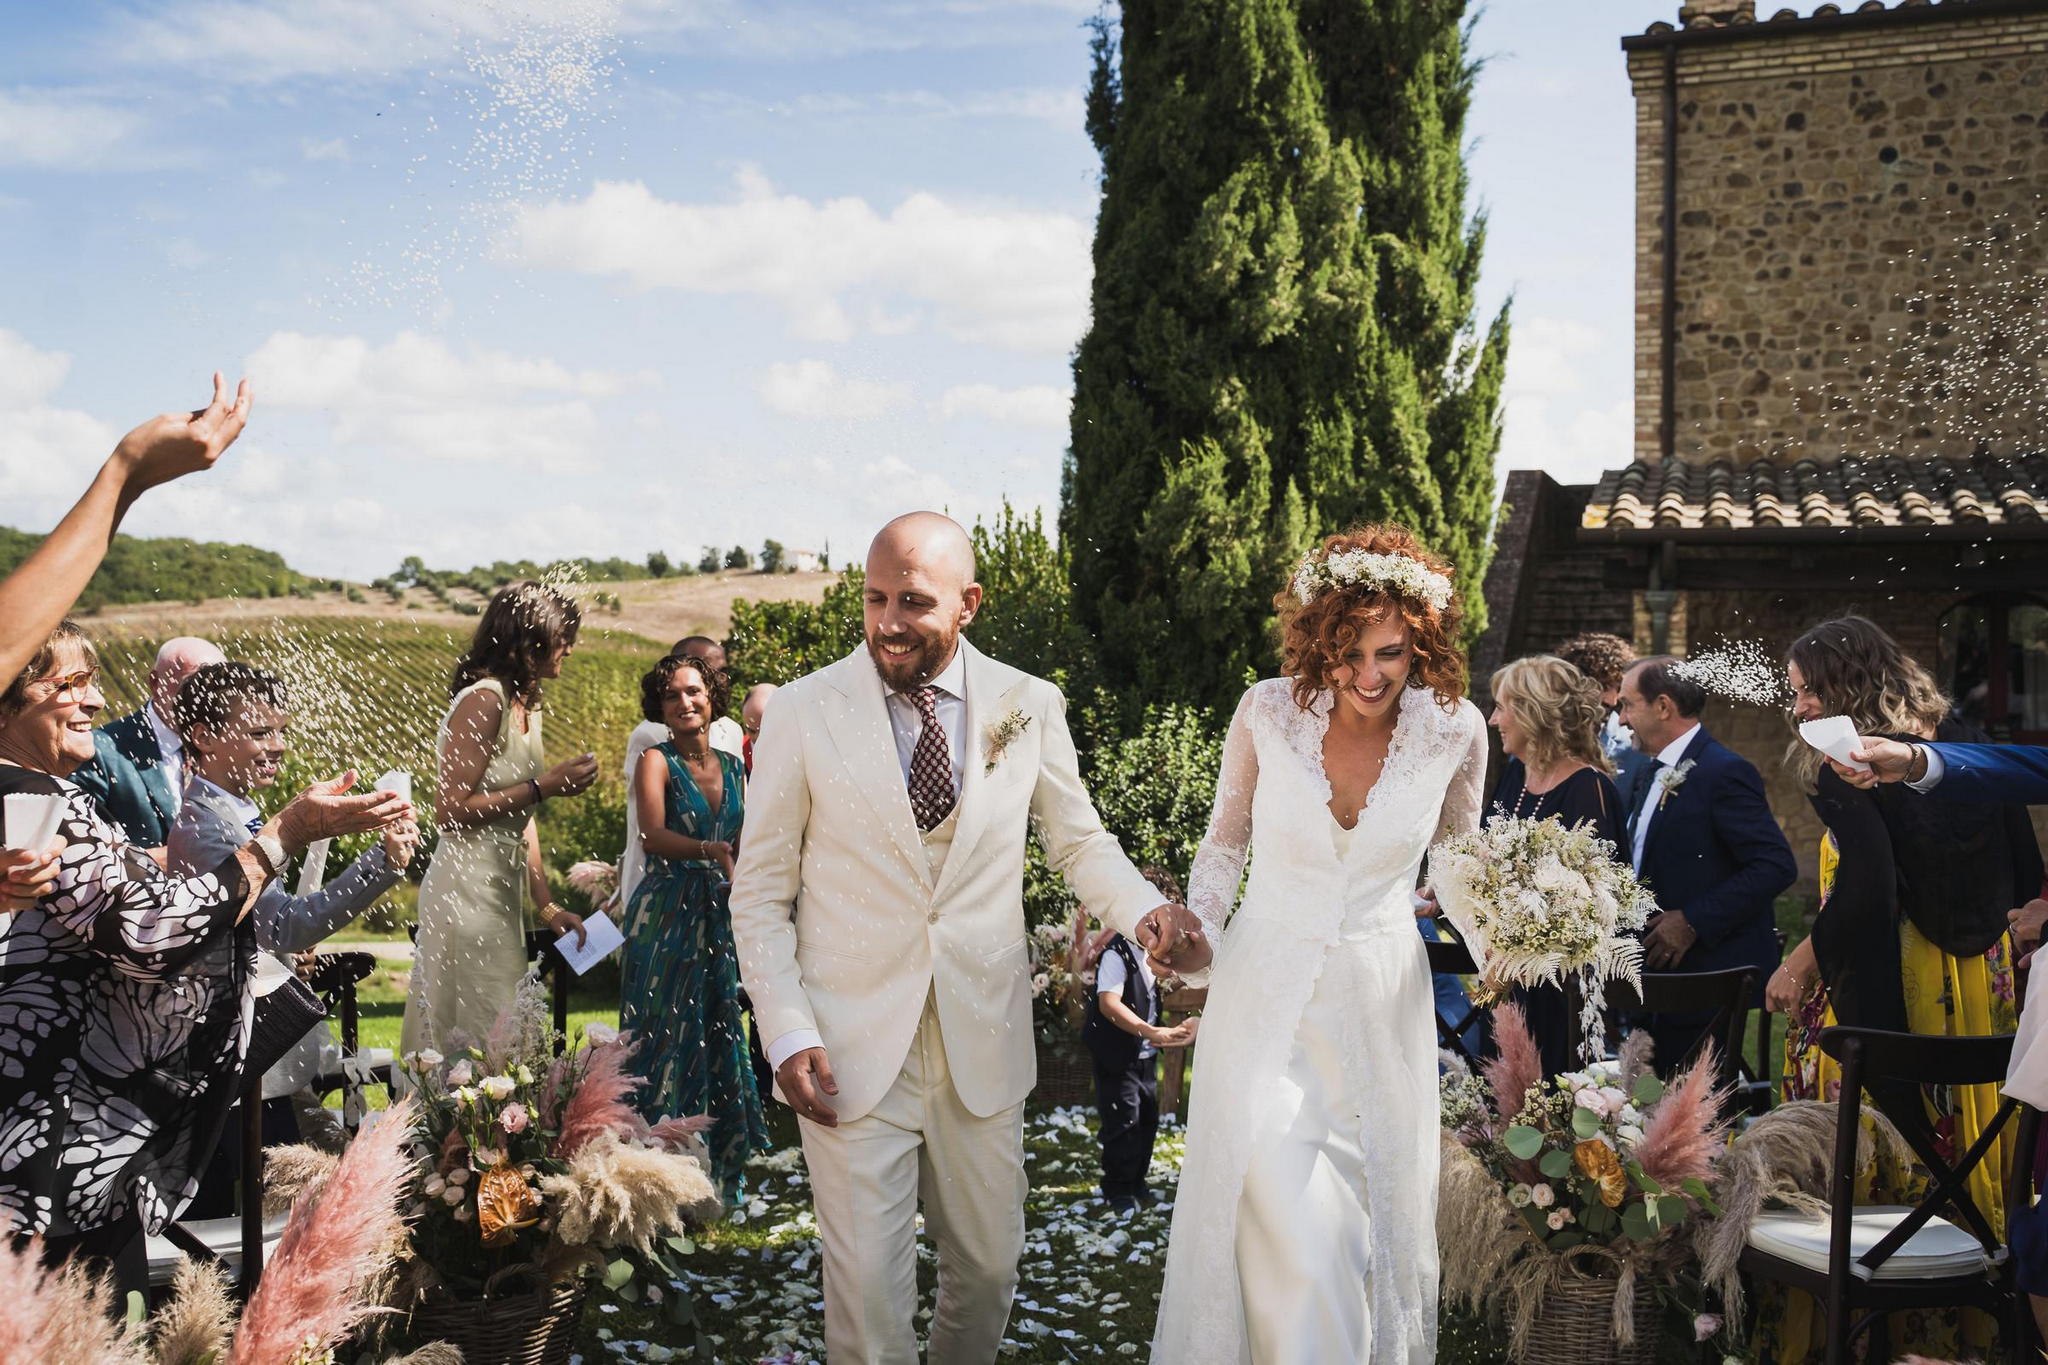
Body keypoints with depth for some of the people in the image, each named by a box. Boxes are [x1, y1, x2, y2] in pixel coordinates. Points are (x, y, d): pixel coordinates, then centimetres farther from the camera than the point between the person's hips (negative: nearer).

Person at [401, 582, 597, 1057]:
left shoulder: (527, 707, 15)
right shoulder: (483, 699, -14)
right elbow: (450, 809, -20)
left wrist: (546, 906, 13)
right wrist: (544, 786, -16)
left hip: (502, 894, 9)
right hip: (466, 891, -9)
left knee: (501, 1036, 11)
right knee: (474, 1038, -4)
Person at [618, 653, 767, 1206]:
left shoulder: (733, 768, 12)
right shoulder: (657, 761, -5)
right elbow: (655, 836, -22)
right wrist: (708, 851, -36)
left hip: (718, 916, 5)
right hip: (666, 916, -5)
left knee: (719, 1034, 8)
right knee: (667, 1035, -2)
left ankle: (717, 1177, 17)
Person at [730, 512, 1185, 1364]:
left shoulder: (1028, 708, -1)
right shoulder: (802, 714, -6)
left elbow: (1079, 841, 11)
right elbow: (760, 893, -1)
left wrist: (1141, 909, -10)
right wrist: (787, 1035, -10)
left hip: (984, 1043, 2)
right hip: (851, 1051, -2)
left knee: (989, 1264, 15)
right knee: (867, 1284, 0)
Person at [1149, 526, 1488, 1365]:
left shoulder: (1455, 730, -8)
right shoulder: (1268, 712, -11)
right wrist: (1196, 931, -10)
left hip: (1382, 1003, 1)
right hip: (1267, 995, -1)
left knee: (1375, 1223, 10)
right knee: (1286, 1230, -9)